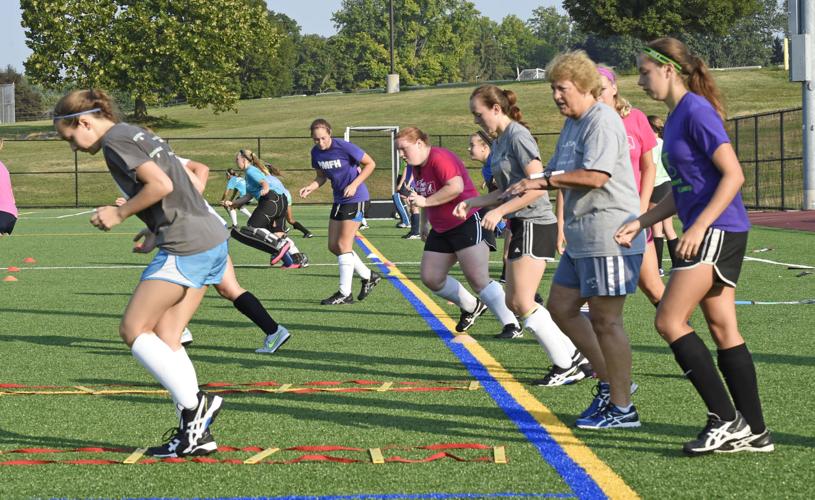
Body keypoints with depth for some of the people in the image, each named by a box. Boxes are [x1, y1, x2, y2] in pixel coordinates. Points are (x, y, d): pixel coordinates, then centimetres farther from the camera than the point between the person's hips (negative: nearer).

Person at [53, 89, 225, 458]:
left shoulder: (115, 140, -7)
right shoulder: (138, 135, 21)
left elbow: (161, 185, -19)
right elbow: (194, 174, 25)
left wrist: (120, 214, -6)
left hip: (185, 247, -10)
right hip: (212, 239, 10)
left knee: (133, 330, -1)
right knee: (165, 337, 9)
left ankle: (194, 404, -7)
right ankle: (197, 432, 4)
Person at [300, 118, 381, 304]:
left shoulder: (344, 147, -20)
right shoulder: (316, 152, 0)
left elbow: (370, 164, -12)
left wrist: (354, 184, -20)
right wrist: (310, 187, -7)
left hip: (355, 198, -8)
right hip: (339, 199, 8)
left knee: (344, 244, -11)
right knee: (333, 246, 7)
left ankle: (345, 293, -6)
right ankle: (369, 276, 23)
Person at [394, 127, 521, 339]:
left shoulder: (439, 158, -19)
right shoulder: (417, 167, 11)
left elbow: (456, 187, -32)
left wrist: (425, 201, -27)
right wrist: (424, 223, 21)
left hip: (468, 223, -10)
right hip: (441, 230, 10)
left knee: (478, 279, -17)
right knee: (431, 278, 6)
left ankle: (511, 324, -12)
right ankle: (471, 307, 25)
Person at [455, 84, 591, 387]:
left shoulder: (518, 136, -14)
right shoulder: (499, 141, 15)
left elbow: (537, 185, -20)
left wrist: (499, 211, -20)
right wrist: (473, 202, 10)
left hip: (535, 225, -10)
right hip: (521, 226, 10)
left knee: (522, 303, -10)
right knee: (514, 302, 9)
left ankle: (566, 366, -2)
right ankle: (575, 357, 13)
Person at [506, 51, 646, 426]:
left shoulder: (602, 121, -14)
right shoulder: (571, 125, 18)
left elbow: (595, 176, -24)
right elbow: (556, 174, 25)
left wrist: (544, 181, -16)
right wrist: (525, 188, 9)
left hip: (610, 238, -11)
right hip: (581, 239, 11)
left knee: (604, 320, -6)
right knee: (560, 307, 13)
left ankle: (621, 407, 2)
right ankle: (609, 381, 21)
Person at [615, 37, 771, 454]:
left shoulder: (696, 111, -13)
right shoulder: (675, 118, 16)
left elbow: (733, 174, -19)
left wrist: (698, 226, -22)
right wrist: (640, 223, 14)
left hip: (717, 232, -10)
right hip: (707, 235, 10)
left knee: (669, 321, -11)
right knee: (723, 329, 8)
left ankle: (726, 419, -8)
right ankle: (754, 432, 10)